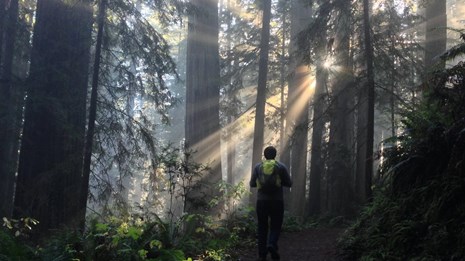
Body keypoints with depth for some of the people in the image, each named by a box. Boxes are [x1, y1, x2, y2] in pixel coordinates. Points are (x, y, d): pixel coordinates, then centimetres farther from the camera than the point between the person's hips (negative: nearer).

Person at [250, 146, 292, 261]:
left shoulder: (258, 167, 1)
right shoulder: (281, 166, -1)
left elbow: (252, 184, 4)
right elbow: (289, 183, 0)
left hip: (261, 201, 1)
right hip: (277, 201, -1)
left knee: (262, 228, 10)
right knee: (275, 226, 8)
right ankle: (272, 244, -19)